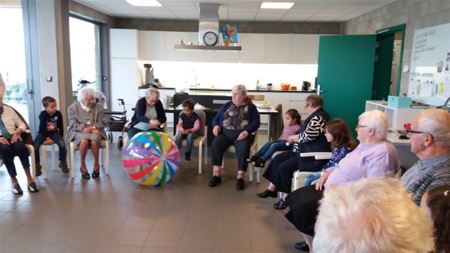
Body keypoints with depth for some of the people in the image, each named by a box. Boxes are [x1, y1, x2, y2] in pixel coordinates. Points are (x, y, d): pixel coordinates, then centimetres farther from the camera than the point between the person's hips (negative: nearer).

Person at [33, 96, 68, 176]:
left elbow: (61, 127, 1)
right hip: (43, 133, -1)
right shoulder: (43, 114, -15)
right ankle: (37, 165, -4)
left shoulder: (58, 114, -8)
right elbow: (42, 127, -14)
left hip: (54, 132, 1)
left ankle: (63, 163, -4)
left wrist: (61, 136, -2)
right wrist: (46, 137, -16)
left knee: (62, 144, -25)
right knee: (35, 146, -24)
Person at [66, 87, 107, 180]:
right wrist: (84, 128, -18)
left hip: (95, 131, 1)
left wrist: (93, 127, -14)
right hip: (79, 132, -1)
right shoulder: (73, 107, 5)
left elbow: (102, 122, 6)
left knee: (94, 141, -35)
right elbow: (73, 125, 0)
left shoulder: (99, 106, 10)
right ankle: (82, 165, -16)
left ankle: (96, 164, -12)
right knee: (84, 141, -36)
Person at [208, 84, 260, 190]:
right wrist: (216, 126, -6)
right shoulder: (226, 105, 19)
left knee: (243, 148, -34)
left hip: (242, 135, -2)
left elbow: (256, 122, -1)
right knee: (215, 144, -28)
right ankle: (216, 175, -23)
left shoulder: (250, 107, 10)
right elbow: (216, 118, 18)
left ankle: (240, 177, -24)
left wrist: (246, 131, -18)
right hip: (225, 133, 3)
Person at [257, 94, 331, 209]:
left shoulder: (318, 117, -20)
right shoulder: (317, 116, 15)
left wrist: (292, 137, -6)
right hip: (306, 151, 11)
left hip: (314, 157, -11)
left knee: (284, 167, -18)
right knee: (277, 159, 3)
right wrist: (295, 138, 3)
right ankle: (272, 188, 7)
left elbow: (307, 136, -25)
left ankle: (286, 197, -2)